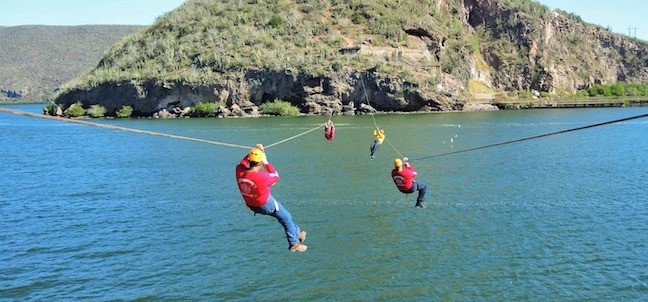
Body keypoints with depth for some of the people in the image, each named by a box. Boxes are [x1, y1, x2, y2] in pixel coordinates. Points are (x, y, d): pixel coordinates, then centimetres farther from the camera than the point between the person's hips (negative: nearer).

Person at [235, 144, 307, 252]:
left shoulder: (239, 171, -22)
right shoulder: (262, 177, -37)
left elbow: (244, 162, 4)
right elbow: (276, 177, -13)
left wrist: (254, 151, -2)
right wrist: (266, 163, -7)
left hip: (251, 205, 7)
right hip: (266, 205, -7)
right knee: (287, 218, 19)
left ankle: (296, 232, 45)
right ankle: (294, 243, 34)